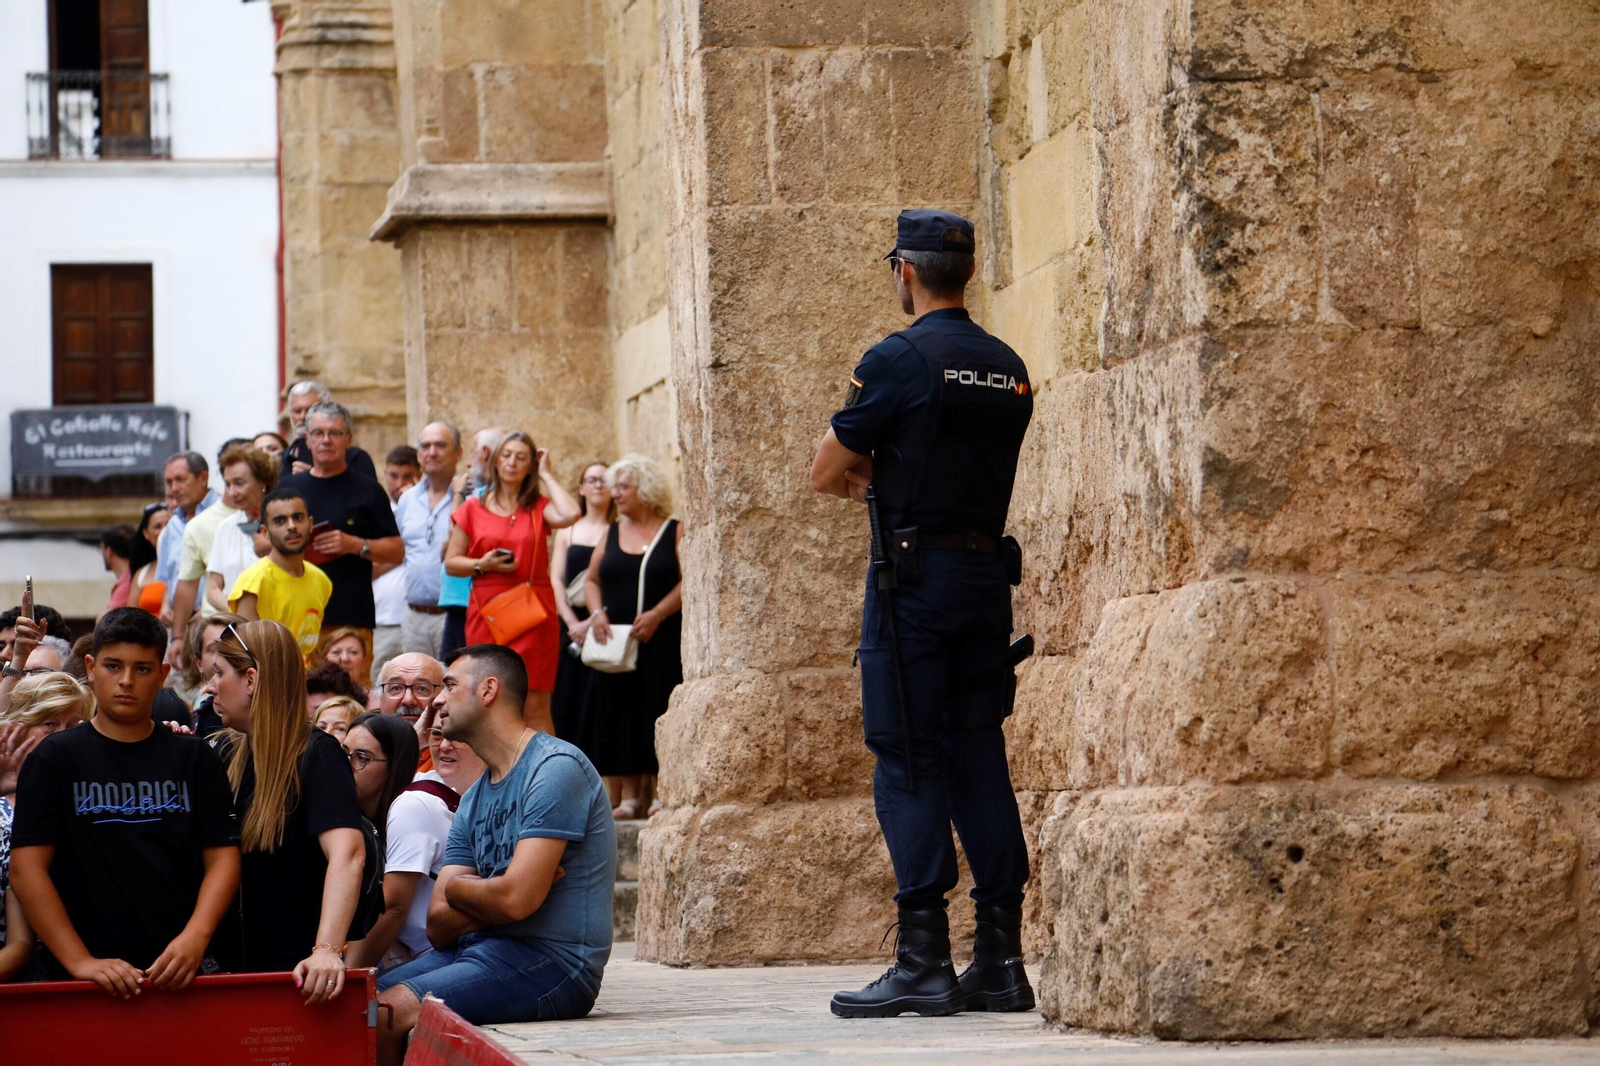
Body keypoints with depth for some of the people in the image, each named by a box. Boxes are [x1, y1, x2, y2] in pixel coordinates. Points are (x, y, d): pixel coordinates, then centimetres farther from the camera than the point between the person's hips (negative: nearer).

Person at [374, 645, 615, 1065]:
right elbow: (439, 926, 10)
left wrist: (457, 889, 1)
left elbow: (516, 900, -20)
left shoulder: (555, 768, -10)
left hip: (551, 962, -9)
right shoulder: (473, 800, 18)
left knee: (384, 1017, -23)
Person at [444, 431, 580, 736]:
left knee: (535, 707, -7)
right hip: (486, 613, 1)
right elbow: (451, 562, 11)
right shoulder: (473, 509, 12)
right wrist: (482, 565, -9)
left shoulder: (539, 508, 8)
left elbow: (570, 514, -14)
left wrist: (546, 475, 0)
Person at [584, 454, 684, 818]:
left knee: (658, 713, -7)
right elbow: (592, 579, 16)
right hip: (615, 640, 4)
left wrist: (656, 614, -17)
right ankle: (629, 796, 3)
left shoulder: (675, 532, 1)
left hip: (662, 641, -4)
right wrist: (597, 612, -3)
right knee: (622, 716, 1)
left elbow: (687, 582, -7)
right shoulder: (612, 534, 14)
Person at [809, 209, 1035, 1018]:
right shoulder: (1009, 369, 11)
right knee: (979, 762, 8)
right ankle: (1001, 959, 7)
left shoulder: (898, 360, -10)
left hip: (914, 579, -6)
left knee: (908, 764, -3)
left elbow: (827, 475, -4)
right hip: (988, 575, 6)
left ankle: (924, 961, -6)